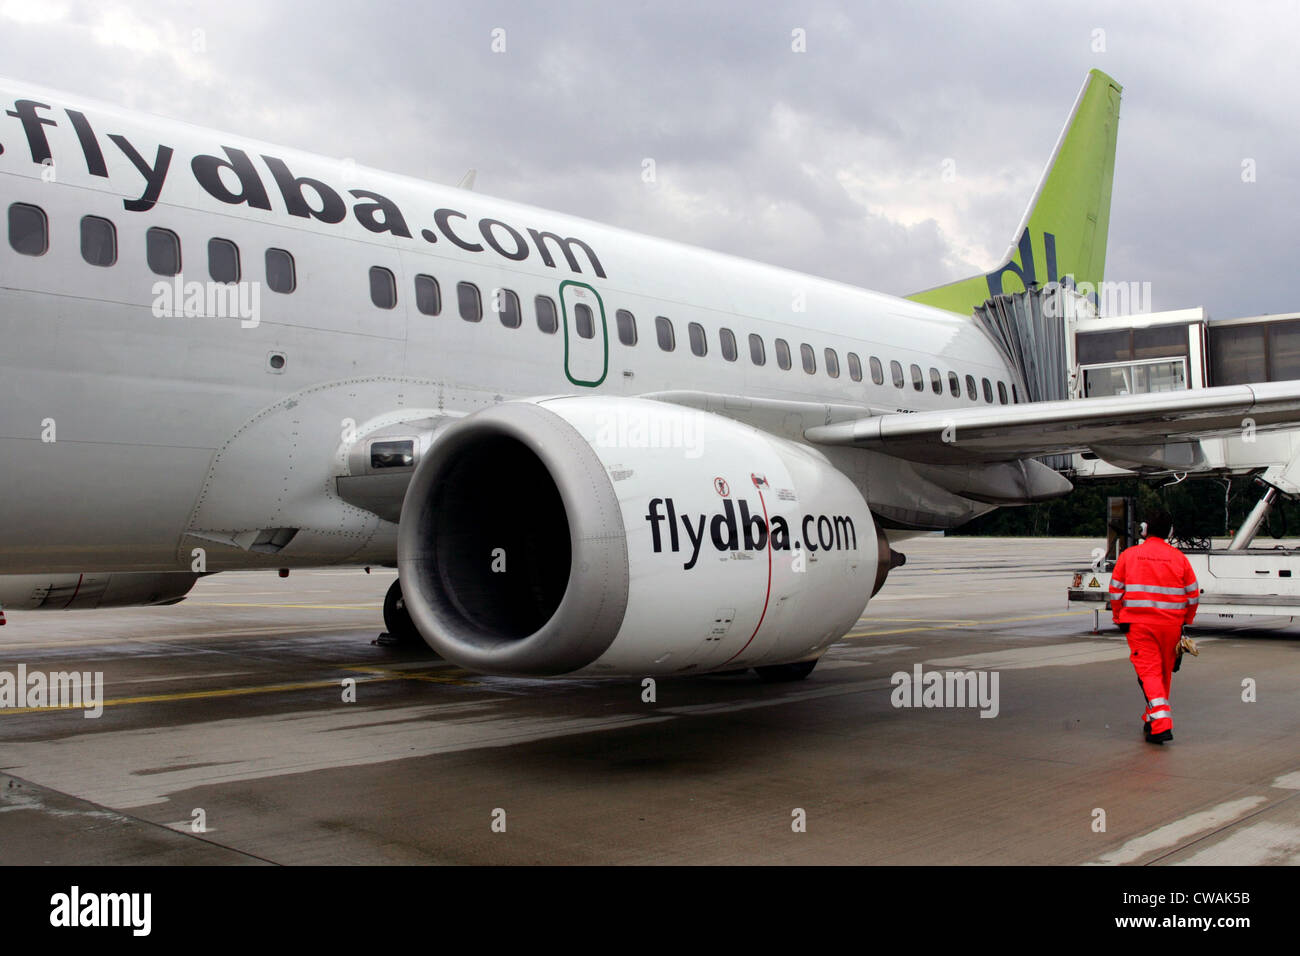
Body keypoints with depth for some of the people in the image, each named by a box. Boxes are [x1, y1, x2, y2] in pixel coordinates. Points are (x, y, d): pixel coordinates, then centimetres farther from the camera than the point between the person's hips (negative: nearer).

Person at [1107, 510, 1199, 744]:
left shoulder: (1128, 555, -1)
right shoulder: (1179, 558, 2)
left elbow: (1115, 590, 2)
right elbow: (1193, 594, 6)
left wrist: (1119, 619, 14)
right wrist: (1186, 622, 18)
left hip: (1138, 623, -2)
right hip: (1171, 624, 2)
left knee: (1148, 671, -4)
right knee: (1165, 672, 18)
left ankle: (1161, 724, -18)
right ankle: (1154, 718, 31)